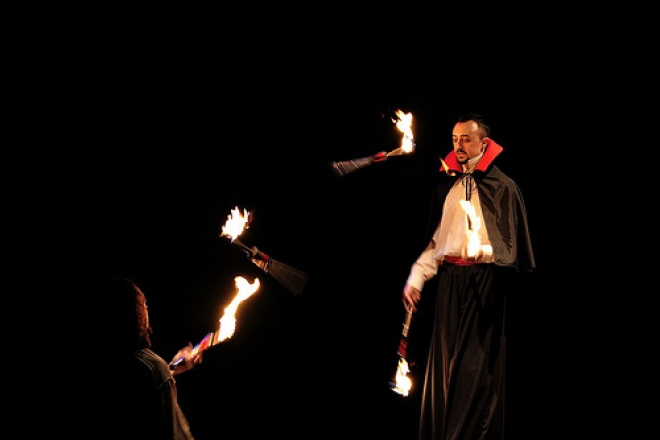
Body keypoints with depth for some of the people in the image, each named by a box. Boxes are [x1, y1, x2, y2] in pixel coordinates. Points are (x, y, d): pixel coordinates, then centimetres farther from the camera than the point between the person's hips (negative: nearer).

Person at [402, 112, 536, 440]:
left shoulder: (502, 187, -2)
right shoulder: (446, 186, 14)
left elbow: (511, 245, -4)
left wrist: (483, 251, -20)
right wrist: (416, 278, 8)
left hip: (485, 283, -5)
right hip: (450, 281, 5)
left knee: (477, 369, -6)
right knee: (445, 362, 5)